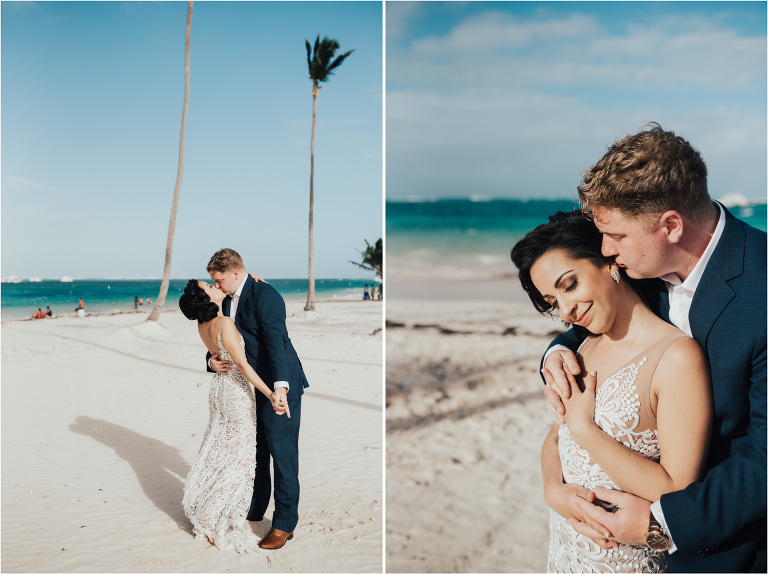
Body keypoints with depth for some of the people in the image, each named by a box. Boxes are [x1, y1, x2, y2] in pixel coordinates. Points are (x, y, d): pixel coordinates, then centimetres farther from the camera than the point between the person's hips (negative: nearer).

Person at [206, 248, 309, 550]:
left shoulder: (265, 295, -18)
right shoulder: (227, 301, 9)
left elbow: (276, 340, -28)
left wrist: (280, 386, -37)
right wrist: (212, 361, -8)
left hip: (279, 388, -9)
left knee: (282, 453, -1)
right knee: (255, 450, 20)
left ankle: (285, 524, 10)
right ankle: (255, 507, 38)